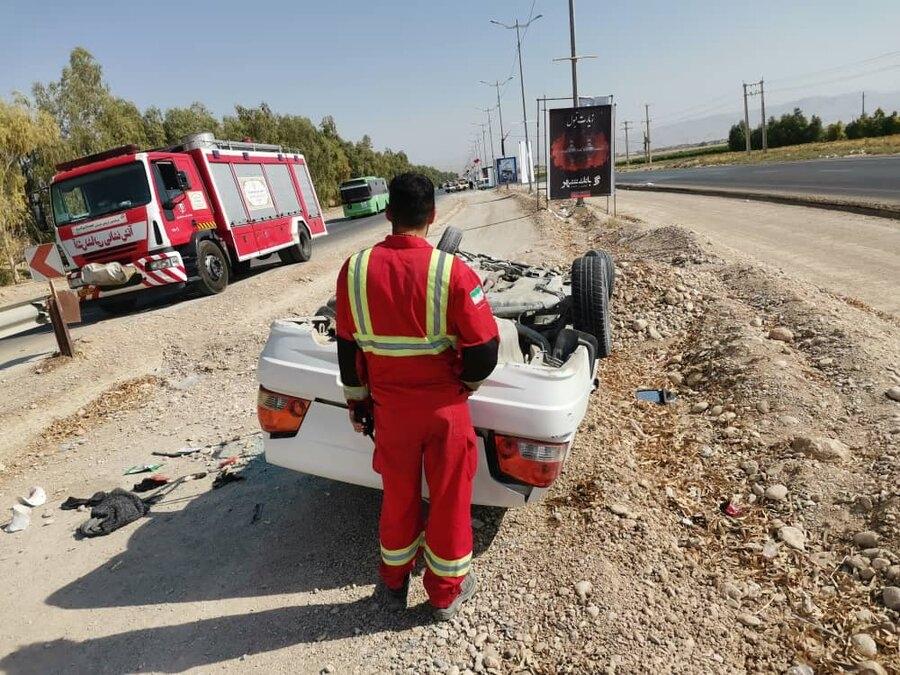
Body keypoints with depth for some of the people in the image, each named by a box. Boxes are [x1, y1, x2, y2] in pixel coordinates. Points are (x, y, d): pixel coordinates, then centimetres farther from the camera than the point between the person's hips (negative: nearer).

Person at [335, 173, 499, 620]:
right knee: (449, 497, 16)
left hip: (389, 407, 3)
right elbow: (485, 349, -16)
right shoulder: (452, 271, -19)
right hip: (444, 407, -2)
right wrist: (466, 383, 5)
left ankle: (394, 582, 43)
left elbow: (347, 348, 0)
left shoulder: (355, 269, -9)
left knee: (398, 494, 22)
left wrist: (356, 401, 14)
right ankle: (446, 592, 35)